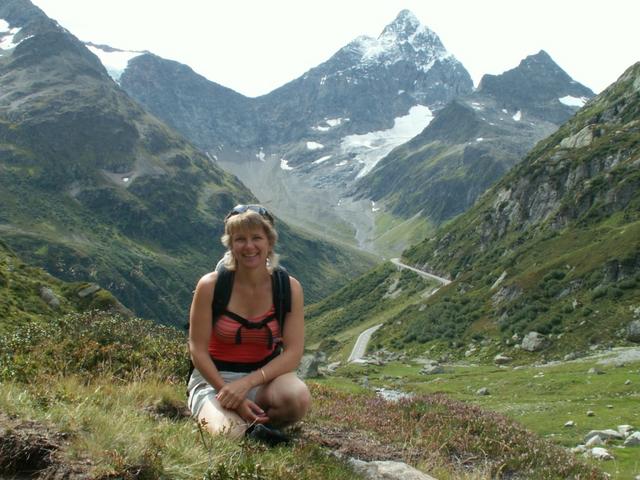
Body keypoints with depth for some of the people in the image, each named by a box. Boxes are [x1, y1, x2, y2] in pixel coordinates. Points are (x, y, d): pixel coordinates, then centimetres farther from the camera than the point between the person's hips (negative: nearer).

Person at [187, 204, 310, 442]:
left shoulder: (289, 288, -8)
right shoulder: (210, 286, -12)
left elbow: (293, 353, -11)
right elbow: (198, 350, -9)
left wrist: (247, 383, -23)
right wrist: (227, 392, -20)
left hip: (265, 376, 2)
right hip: (214, 378, -2)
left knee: (299, 396, -31)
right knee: (230, 432, -32)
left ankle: (255, 425, 0)